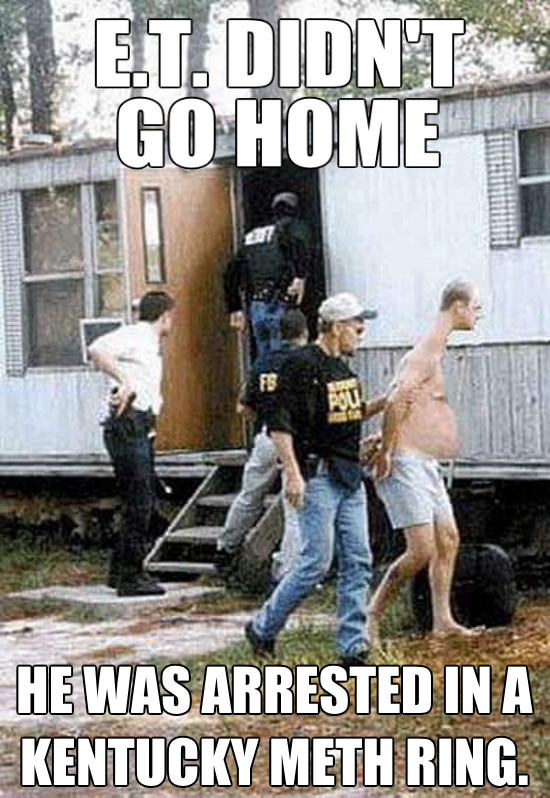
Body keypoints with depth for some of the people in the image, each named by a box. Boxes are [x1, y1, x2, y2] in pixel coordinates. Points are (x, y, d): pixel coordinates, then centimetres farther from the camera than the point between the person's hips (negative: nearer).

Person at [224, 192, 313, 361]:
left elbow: (232, 273, 24)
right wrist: (300, 276, -26)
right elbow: (299, 241, -18)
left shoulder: (251, 235, 25)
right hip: (279, 304, -6)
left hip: (253, 304, 6)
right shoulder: (294, 226, 8)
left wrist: (234, 309, 28)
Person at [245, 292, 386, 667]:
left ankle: (353, 647, 8)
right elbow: (280, 426, -17)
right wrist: (293, 474, -23)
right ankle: (263, 628, 9)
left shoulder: (342, 366, 14)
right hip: (317, 475, -9)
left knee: (357, 562, 4)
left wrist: (384, 403, 11)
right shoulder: (301, 365, -13)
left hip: (350, 476, 9)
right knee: (316, 562, -8)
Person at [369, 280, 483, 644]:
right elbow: (397, 400, -28)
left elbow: (395, 398, 25)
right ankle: (372, 614, -1)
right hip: (407, 464, -10)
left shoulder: (436, 352, 17)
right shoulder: (425, 354, -16)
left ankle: (443, 620, 18)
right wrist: (385, 452, -24)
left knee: (449, 540, 11)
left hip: (428, 464, 10)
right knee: (423, 550, -12)